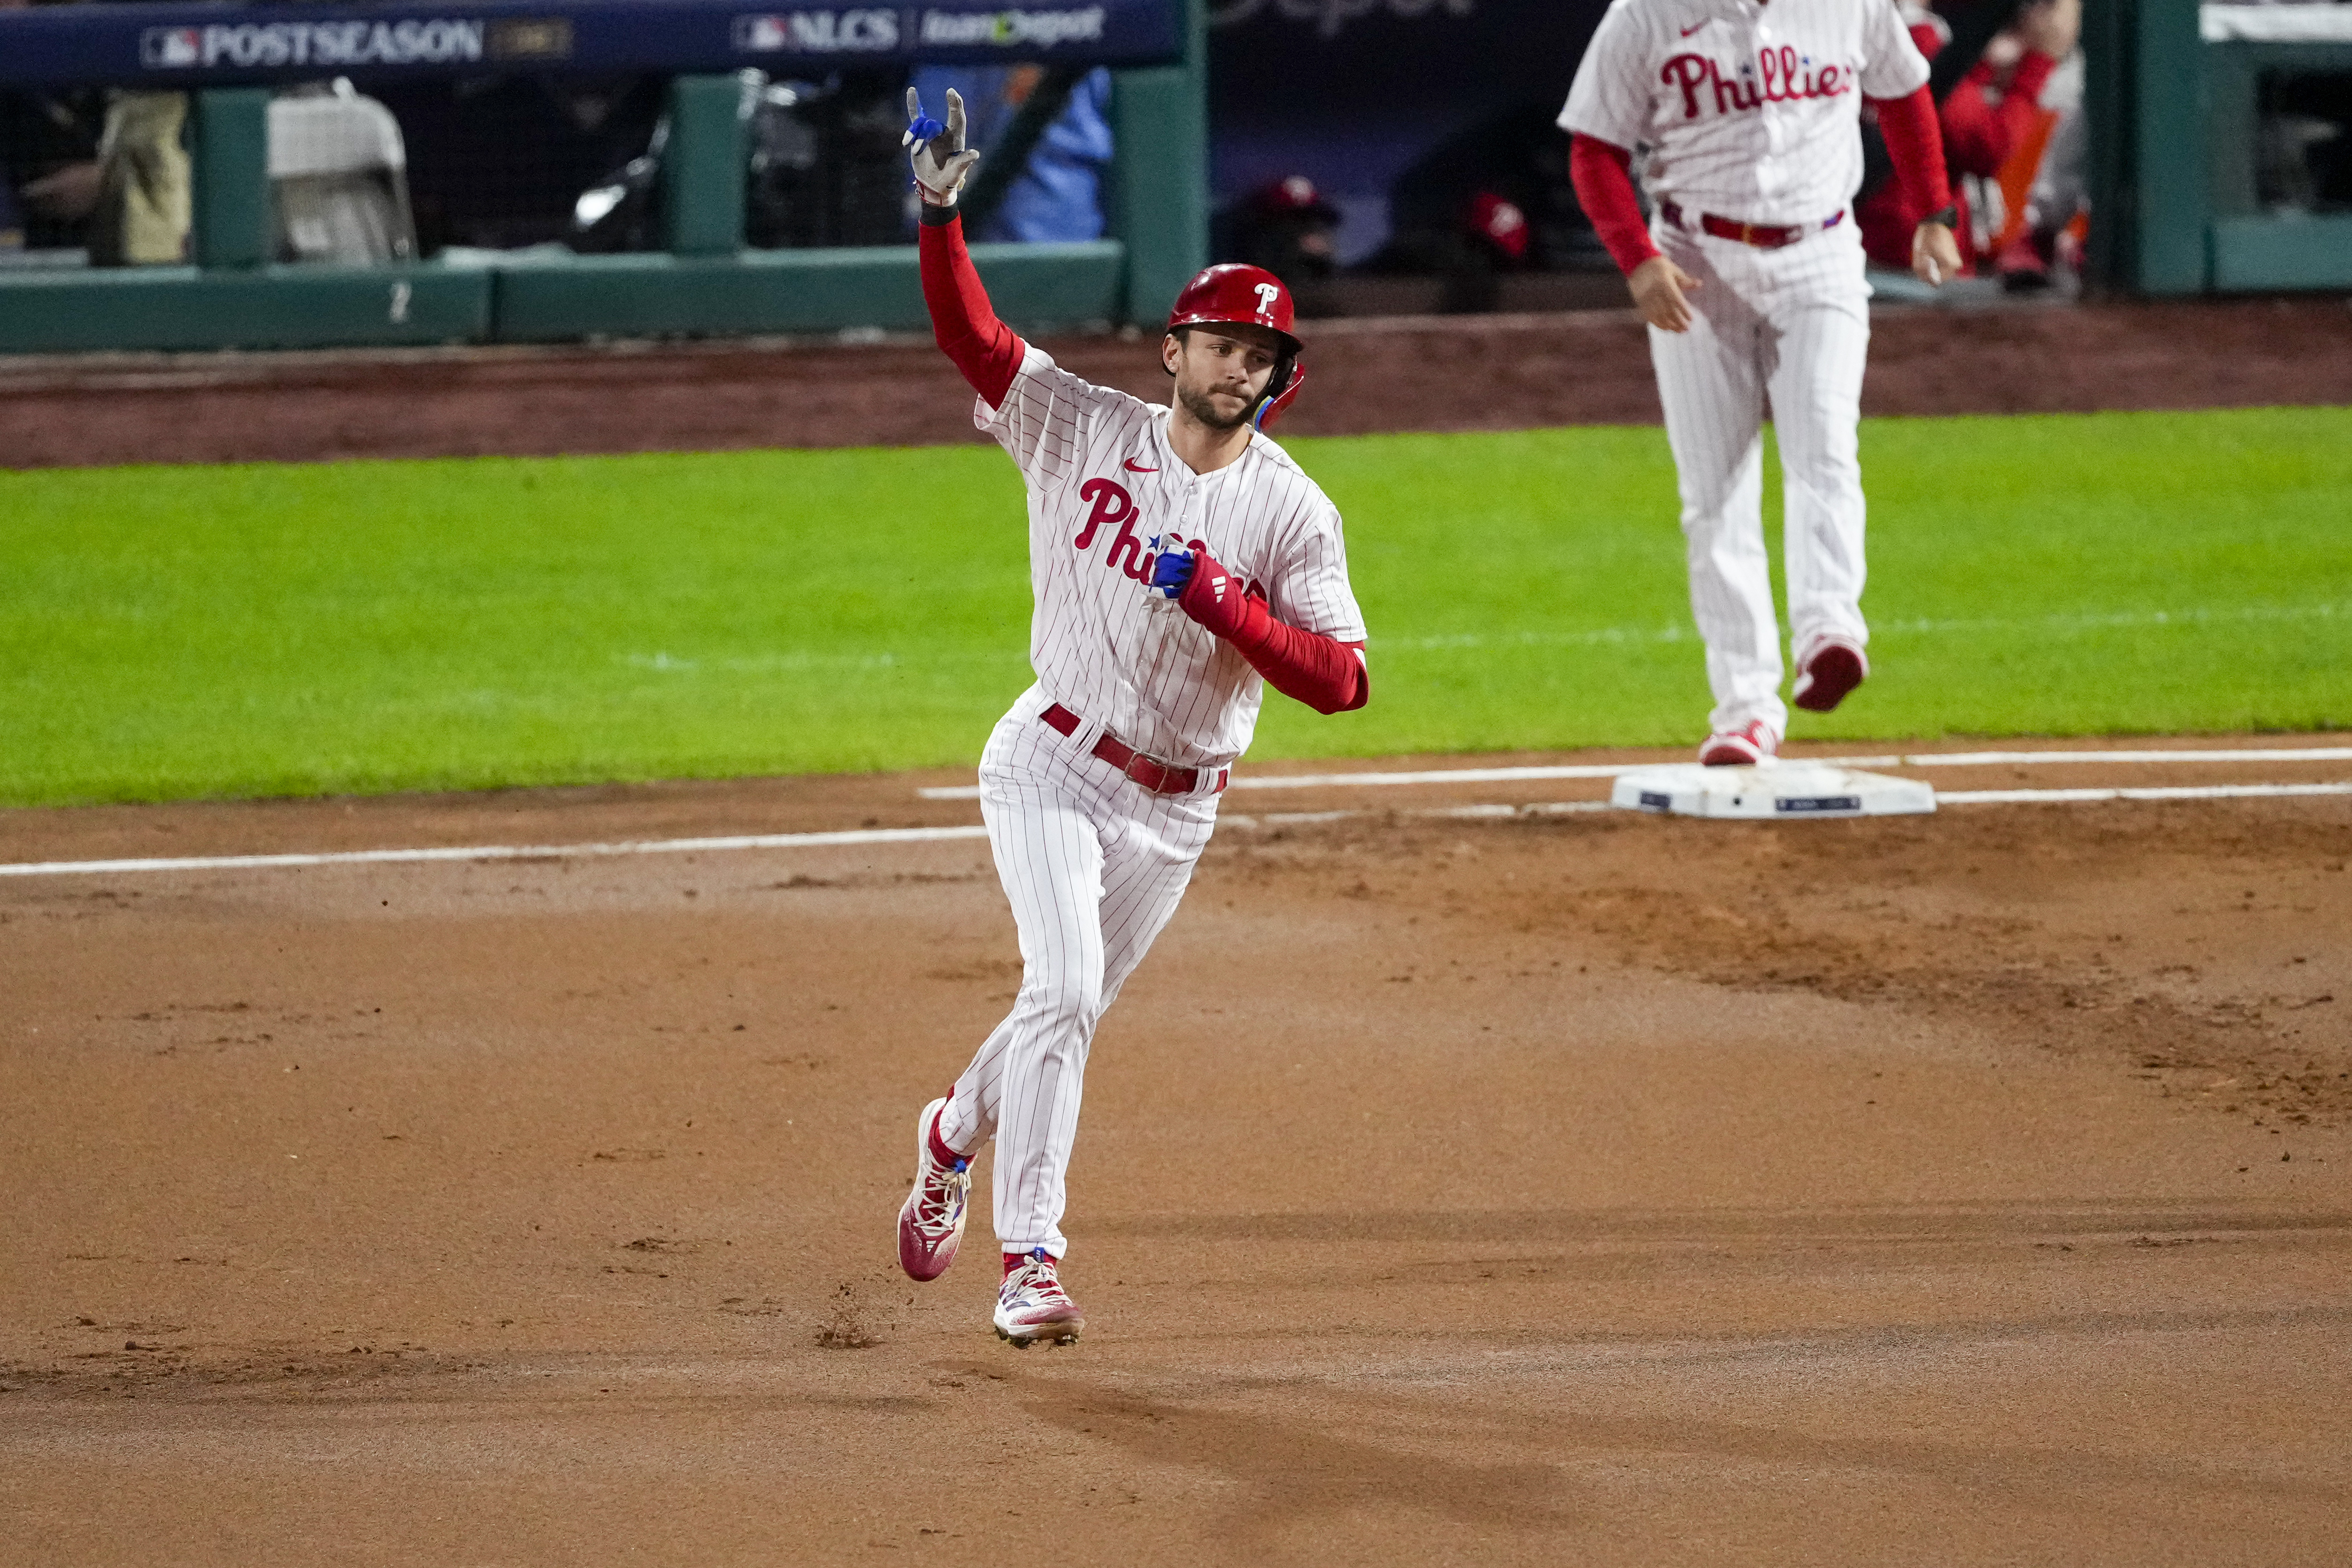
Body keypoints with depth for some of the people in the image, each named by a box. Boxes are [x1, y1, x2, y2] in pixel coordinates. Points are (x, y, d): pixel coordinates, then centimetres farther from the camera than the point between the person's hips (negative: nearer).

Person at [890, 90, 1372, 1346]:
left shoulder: (1293, 514, -7)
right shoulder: (1083, 429, -5)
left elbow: (1342, 680, -15)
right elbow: (970, 334, -10)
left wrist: (1219, 601, -26)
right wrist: (940, 207, -24)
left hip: (1174, 809, 3)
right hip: (1053, 769, -3)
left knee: (1066, 1011, 14)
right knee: (1064, 990, -20)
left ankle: (957, 1133, 47)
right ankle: (1029, 1258, -19)